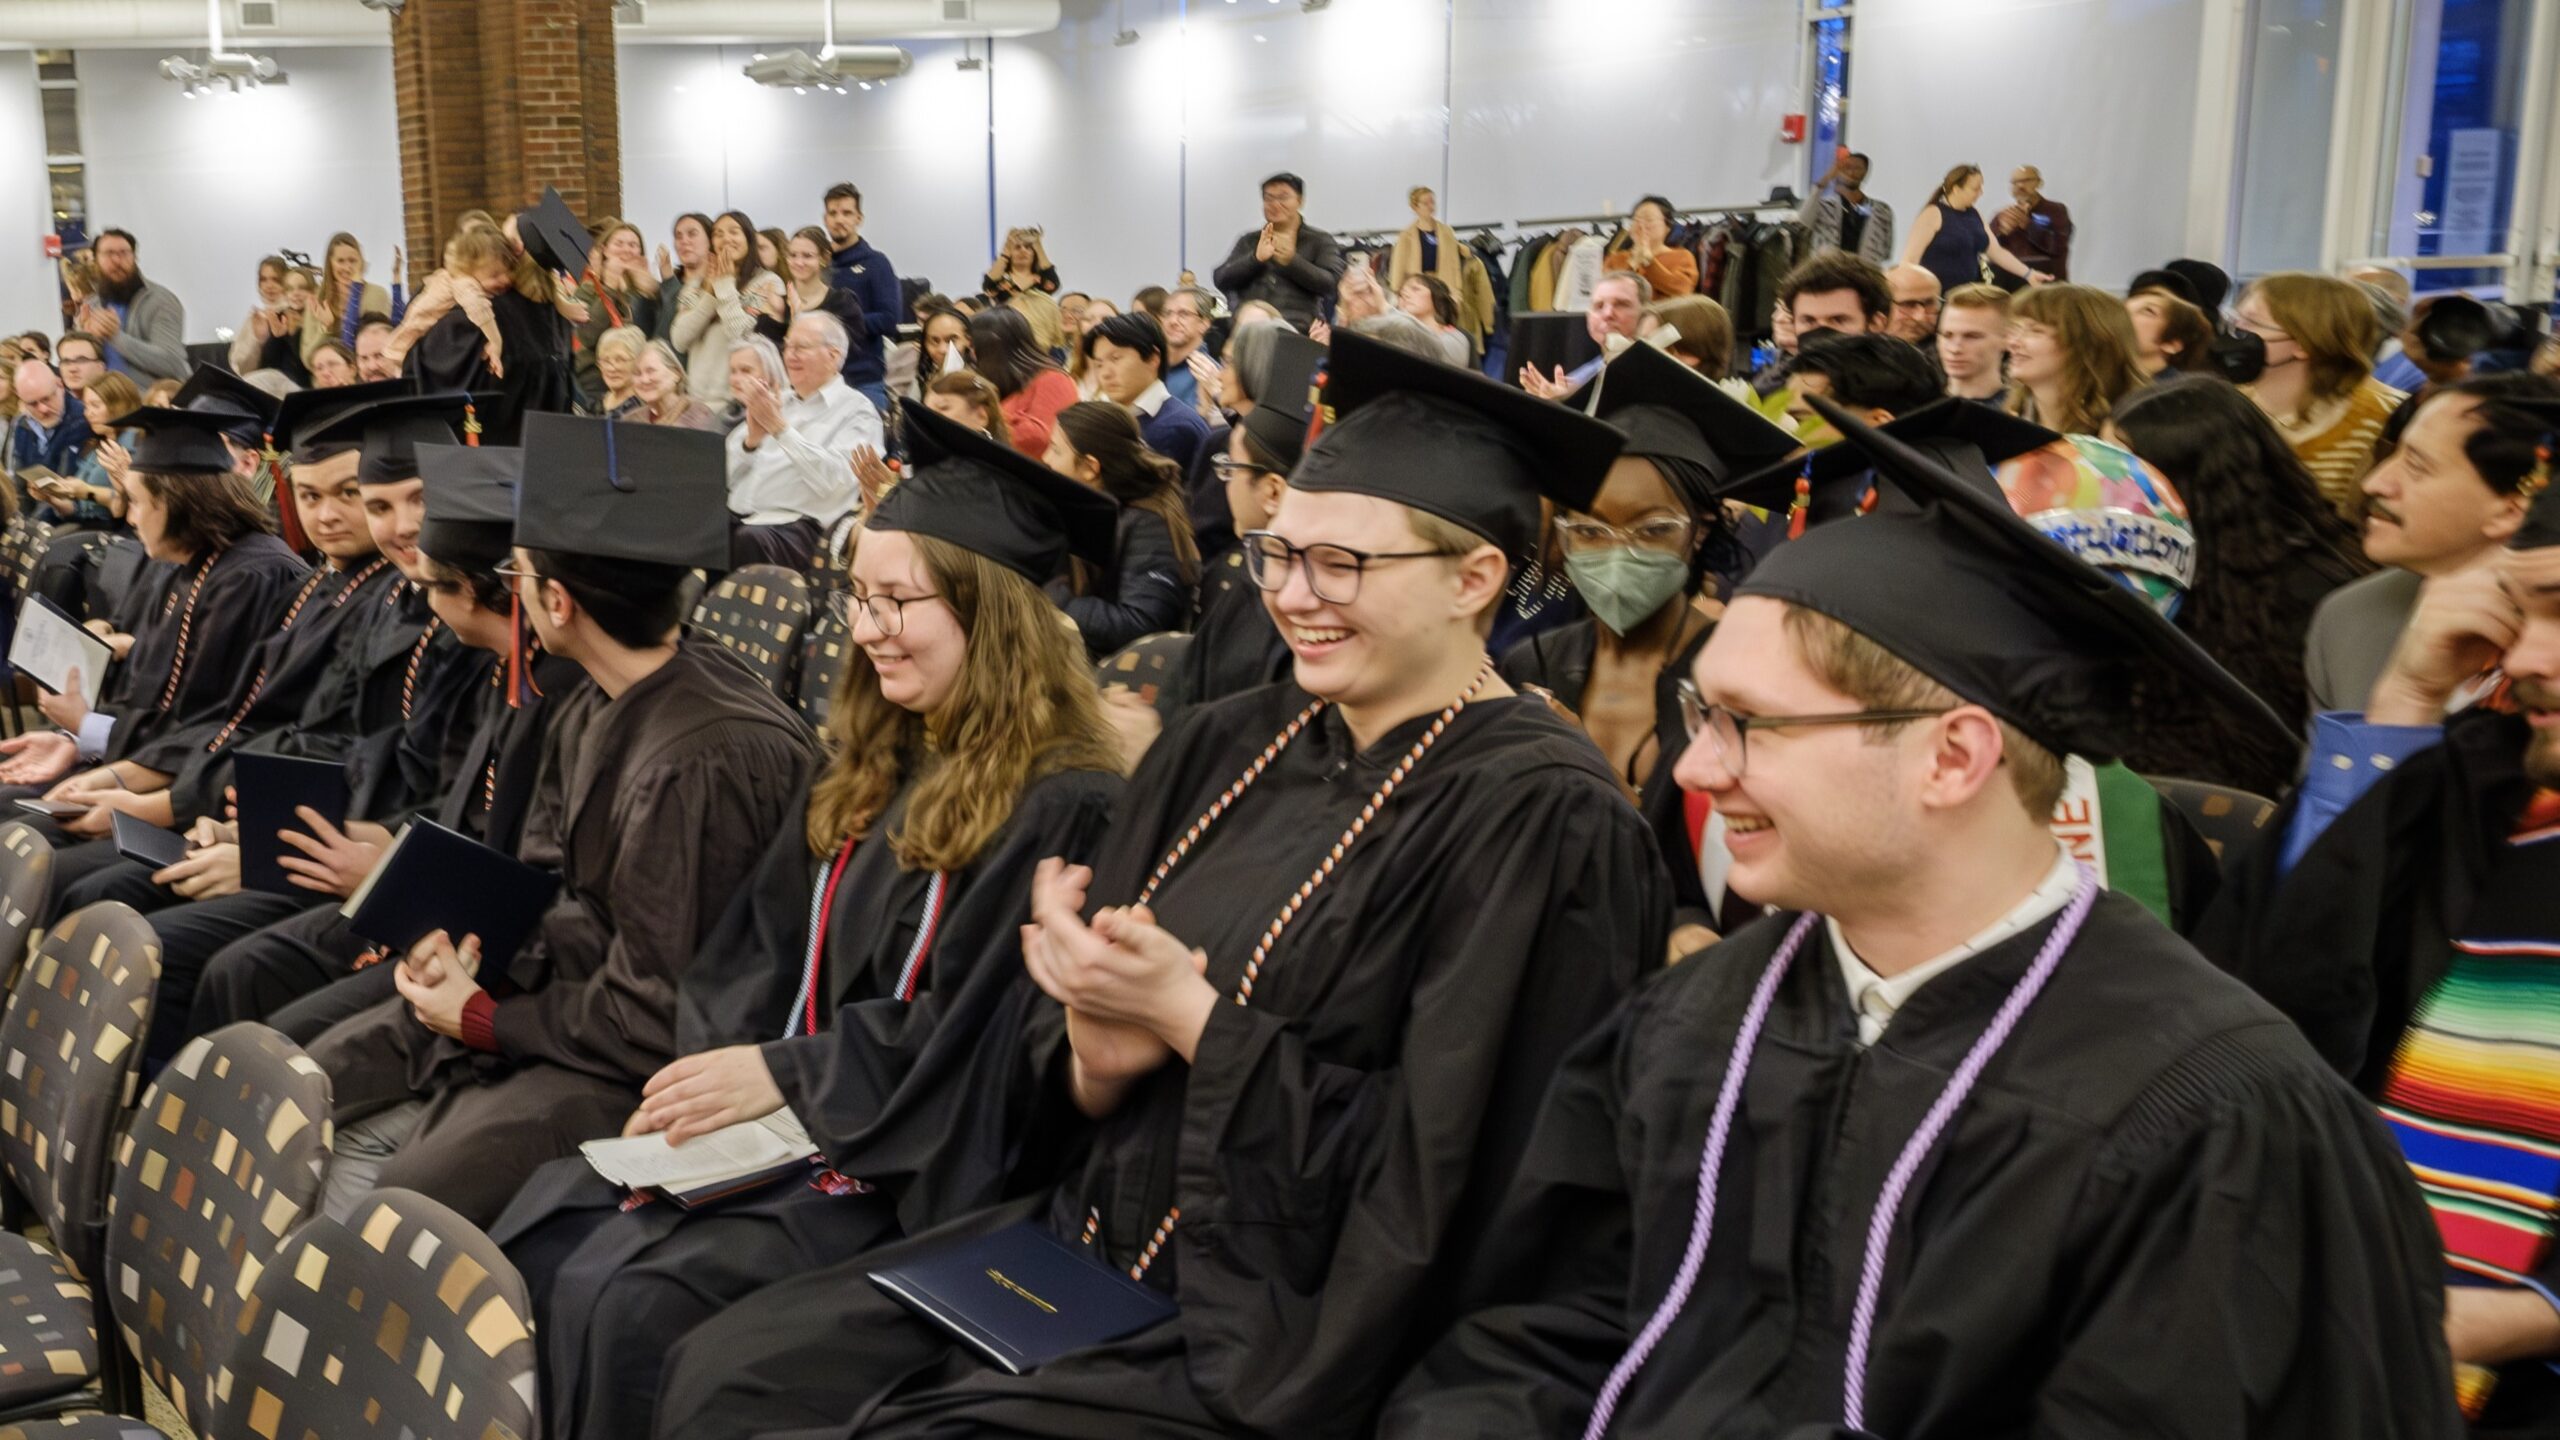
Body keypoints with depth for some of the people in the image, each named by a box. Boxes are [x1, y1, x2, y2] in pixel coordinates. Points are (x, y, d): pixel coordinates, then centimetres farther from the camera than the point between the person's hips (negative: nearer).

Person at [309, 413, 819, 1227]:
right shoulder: (620, 703, -2)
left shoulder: (703, 764, -29)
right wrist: (470, 925, -3)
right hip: (559, 979, 9)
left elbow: (656, 1019, -23)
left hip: (632, 1064, -9)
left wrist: (482, 1019, -11)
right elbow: (549, 851, 16)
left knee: (402, 1196, -25)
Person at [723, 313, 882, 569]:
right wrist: (752, 438, -5)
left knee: (751, 539, -36)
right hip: (735, 519, 5)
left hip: (798, 527, -5)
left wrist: (779, 426, -15)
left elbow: (833, 478, -14)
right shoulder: (777, 400, 22)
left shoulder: (855, 411, 4)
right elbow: (727, 473, 15)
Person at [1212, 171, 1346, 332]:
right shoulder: (1248, 241, 23)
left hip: (1298, 329, -2)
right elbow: (1220, 279, 10)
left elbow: (1333, 284, -1)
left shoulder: (1319, 241, 14)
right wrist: (1256, 258, -6)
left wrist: (1292, 261, -11)